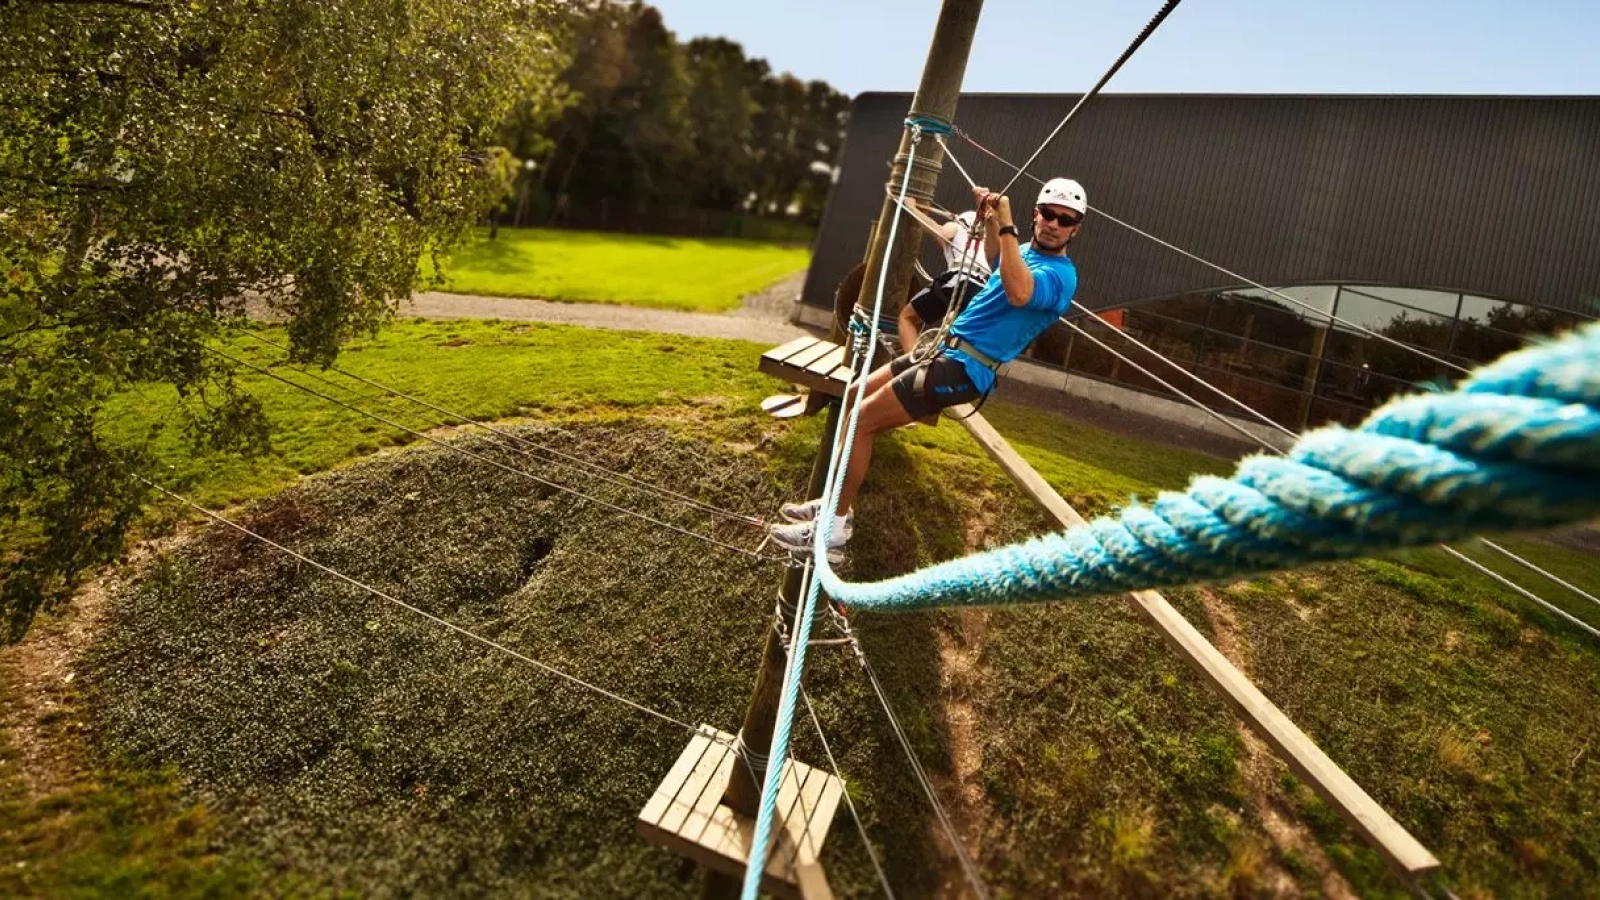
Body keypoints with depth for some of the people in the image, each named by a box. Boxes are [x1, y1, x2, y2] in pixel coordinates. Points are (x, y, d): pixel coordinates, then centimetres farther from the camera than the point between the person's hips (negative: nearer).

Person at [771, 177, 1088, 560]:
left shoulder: (1060, 275, -15)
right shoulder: (1028, 250, 14)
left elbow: (1018, 293, -38)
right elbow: (997, 247, 39)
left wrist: (1008, 225, -33)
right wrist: (988, 214, 24)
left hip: (964, 368, -10)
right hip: (946, 349, 10)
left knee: (861, 421, -14)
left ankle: (832, 533, -6)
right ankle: (836, 503, 20)